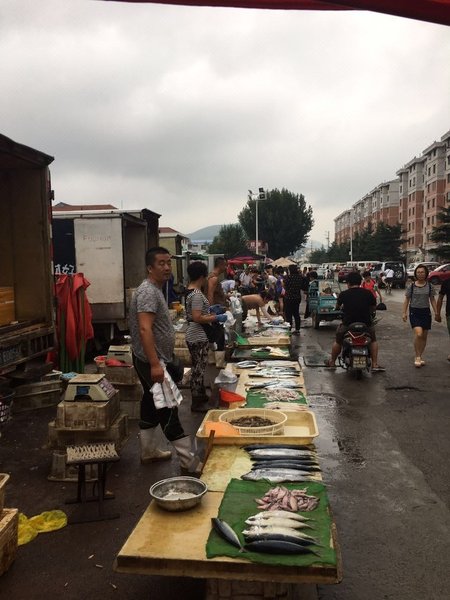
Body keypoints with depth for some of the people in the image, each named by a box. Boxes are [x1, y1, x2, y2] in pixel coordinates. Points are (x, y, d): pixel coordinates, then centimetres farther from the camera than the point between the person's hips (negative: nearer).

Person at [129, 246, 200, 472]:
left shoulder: (155, 290, 14)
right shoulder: (148, 292, -19)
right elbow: (144, 329, -28)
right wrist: (155, 364, -32)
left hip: (153, 360, 10)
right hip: (152, 361, -10)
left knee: (151, 405, 17)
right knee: (168, 410, -5)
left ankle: (148, 451, 29)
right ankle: (188, 461, 1)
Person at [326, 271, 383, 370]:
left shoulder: (343, 294, -5)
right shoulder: (368, 293, -2)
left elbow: (337, 306, 10)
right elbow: (374, 308, 8)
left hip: (348, 324, -1)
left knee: (338, 341, 23)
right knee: (373, 340, 26)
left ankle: (332, 362, 33)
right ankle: (375, 364, 19)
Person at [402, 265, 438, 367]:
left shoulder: (429, 286, 4)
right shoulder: (412, 286, -2)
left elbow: (432, 300, 10)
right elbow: (407, 300, 4)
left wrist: (436, 313, 4)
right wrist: (404, 313, -1)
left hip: (426, 312, 3)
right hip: (414, 312, -3)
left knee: (424, 336, 8)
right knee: (418, 334, -20)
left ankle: (420, 356, 23)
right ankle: (417, 357, -7)